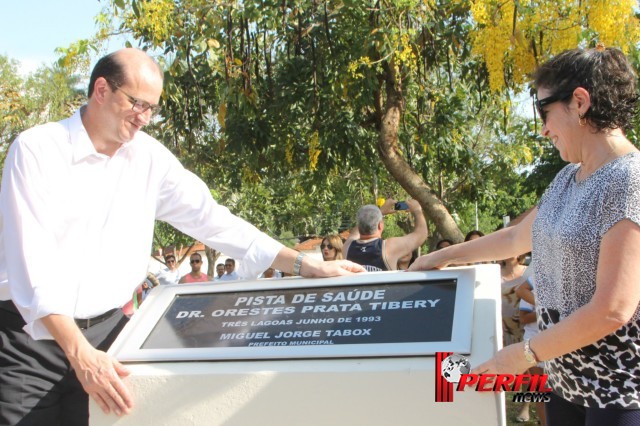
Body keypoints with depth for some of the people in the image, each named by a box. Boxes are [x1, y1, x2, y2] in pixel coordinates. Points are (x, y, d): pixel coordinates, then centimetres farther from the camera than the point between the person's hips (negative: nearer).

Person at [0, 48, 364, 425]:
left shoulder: (149, 158, 2)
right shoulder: (36, 150, -11)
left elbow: (210, 218, 3)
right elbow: (33, 262, -19)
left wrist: (306, 265, -2)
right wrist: (79, 352, -29)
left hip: (105, 331, 3)